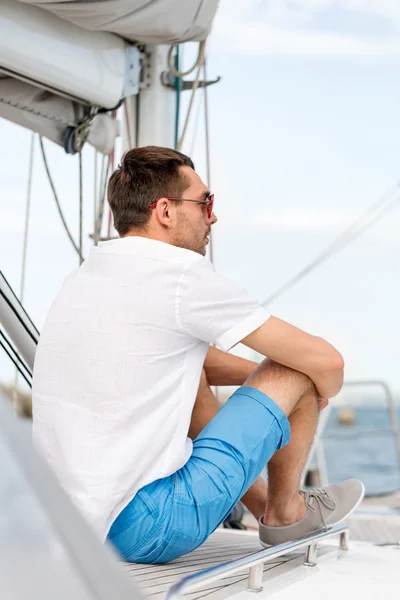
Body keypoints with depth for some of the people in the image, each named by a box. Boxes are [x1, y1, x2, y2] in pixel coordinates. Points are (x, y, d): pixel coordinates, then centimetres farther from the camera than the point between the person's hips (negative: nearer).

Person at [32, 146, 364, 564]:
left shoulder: (84, 275, 11)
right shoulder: (182, 275, -14)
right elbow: (325, 360, -6)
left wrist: (259, 373, 23)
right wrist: (317, 392, 15)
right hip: (143, 533, -8)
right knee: (293, 373, -1)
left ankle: (260, 504, 34)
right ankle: (285, 513, 24)